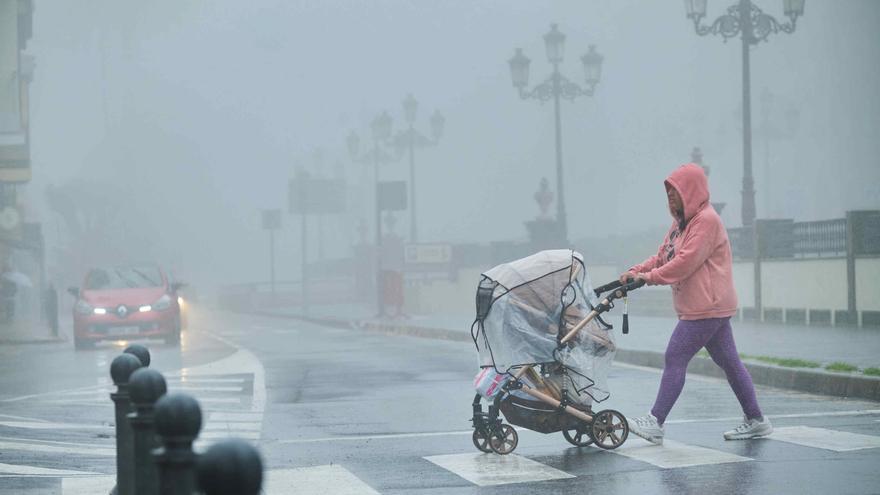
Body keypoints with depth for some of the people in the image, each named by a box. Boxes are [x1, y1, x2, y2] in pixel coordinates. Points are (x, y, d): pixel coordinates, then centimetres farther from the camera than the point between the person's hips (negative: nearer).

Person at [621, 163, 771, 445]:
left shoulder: (707, 220, -13)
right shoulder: (682, 221, 18)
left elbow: (687, 261, -21)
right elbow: (663, 257, 14)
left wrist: (651, 277, -19)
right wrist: (636, 272, 0)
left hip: (707, 307, -10)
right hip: (712, 307, 10)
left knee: (675, 358, -11)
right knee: (728, 361, 12)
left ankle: (655, 423, -10)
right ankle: (755, 421, 17)